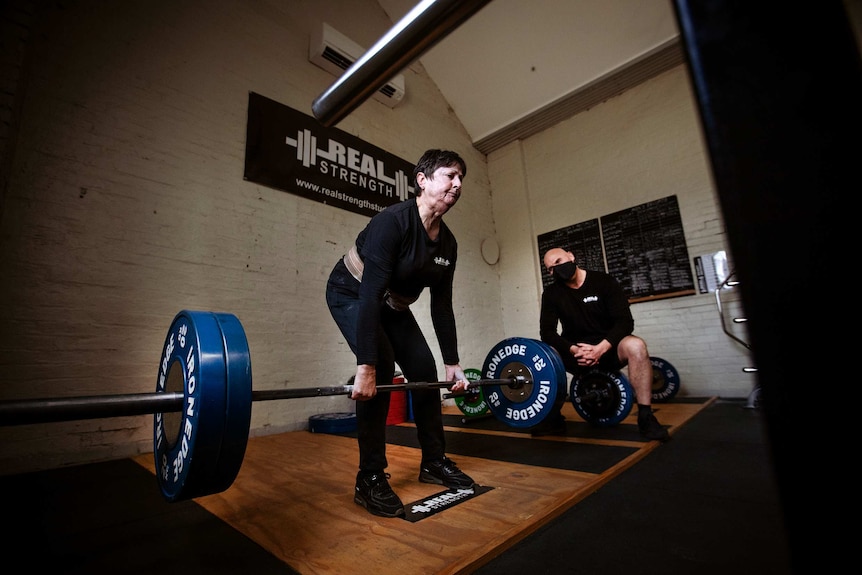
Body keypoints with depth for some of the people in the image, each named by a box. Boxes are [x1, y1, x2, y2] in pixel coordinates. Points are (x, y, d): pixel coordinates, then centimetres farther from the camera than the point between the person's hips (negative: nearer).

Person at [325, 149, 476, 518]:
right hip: (351, 294, -7)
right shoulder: (393, 222, -31)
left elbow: (442, 306, -4)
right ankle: (370, 478, -9)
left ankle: (434, 462, 14)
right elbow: (370, 292, -37)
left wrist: (453, 364, -4)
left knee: (424, 369, -2)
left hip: (393, 304, 7)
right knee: (381, 367, -25)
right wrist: (365, 366, -41)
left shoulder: (447, 244, -9)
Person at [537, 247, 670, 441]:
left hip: (607, 348, -1)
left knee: (635, 346, -33)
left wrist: (601, 348, -31)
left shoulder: (603, 281, -10)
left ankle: (646, 417, -21)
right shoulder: (551, 293, -4)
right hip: (576, 351, 2)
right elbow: (547, 332, -12)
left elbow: (625, 321, -17)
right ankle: (553, 417, -10)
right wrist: (573, 349, -28)